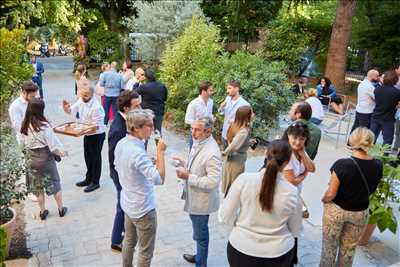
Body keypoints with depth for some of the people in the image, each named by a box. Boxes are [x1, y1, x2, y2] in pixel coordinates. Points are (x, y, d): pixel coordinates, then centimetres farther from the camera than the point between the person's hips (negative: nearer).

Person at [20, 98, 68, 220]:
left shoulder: (24, 126, -8)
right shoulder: (44, 126, -23)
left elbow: (23, 143, 3)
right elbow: (53, 145, -18)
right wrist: (62, 151, -1)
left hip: (31, 159, 4)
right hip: (45, 159, -4)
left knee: (37, 187, 17)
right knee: (54, 184, 14)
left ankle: (43, 211, 28)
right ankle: (61, 209, 27)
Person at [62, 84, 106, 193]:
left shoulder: (96, 107, -27)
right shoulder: (81, 100, -4)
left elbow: (96, 126, -24)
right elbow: (71, 110, 8)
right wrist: (66, 108, -14)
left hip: (97, 135, -8)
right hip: (87, 134, 8)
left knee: (95, 158, 6)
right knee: (88, 157, 20)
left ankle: (95, 182, 21)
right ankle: (88, 179, 37)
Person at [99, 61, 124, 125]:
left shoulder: (105, 74, -7)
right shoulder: (119, 75, -9)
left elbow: (101, 84, -4)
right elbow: (122, 87, -6)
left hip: (107, 95, 1)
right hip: (116, 95, -1)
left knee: (106, 111, 13)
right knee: (115, 111, 8)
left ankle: (105, 124, 21)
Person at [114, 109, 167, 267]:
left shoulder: (121, 144, -4)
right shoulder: (137, 152, -32)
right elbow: (159, 179, -35)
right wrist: (160, 152, -29)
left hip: (127, 204, 9)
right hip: (143, 209, -9)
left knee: (129, 241, 26)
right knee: (146, 251, 10)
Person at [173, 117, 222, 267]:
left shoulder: (212, 153, -29)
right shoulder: (198, 143, 0)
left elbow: (213, 181, -30)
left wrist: (188, 177, -27)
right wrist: (184, 165, -3)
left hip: (201, 201, -9)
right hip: (194, 198, 9)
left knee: (200, 234, 11)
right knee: (198, 231, 27)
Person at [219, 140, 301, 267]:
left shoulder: (244, 179, -17)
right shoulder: (292, 192, -14)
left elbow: (225, 216, -11)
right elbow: (295, 230, 0)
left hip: (241, 249, -1)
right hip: (278, 254, 1)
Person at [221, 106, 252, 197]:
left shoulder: (234, 126, -3)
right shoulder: (244, 132, -27)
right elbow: (233, 146, -35)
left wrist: (250, 142, 4)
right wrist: (225, 153, -16)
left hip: (230, 161, 8)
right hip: (237, 162, -8)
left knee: (228, 188, 24)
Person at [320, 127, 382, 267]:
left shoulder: (342, 164, -27)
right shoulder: (377, 166, -13)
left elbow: (331, 194, -21)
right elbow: (371, 189, 2)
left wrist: (324, 200, 0)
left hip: (336, 210, -3)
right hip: (360, 212, 4)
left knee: (329, 246, 18)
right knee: (349, 248, 24)